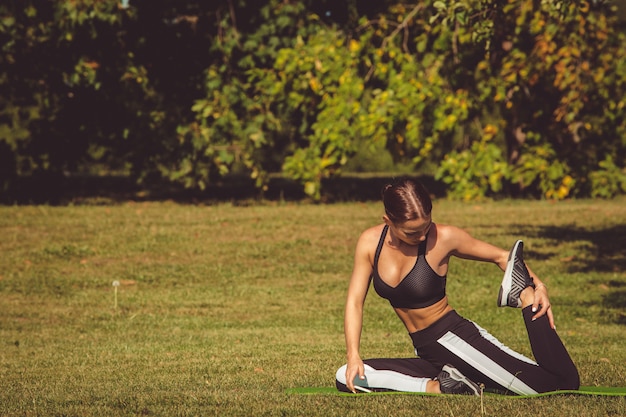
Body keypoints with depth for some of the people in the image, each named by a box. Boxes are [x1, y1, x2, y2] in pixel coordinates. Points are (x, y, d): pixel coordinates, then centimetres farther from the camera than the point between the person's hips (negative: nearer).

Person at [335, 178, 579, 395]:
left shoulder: (444, 238, -13)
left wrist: (538, 286, -17)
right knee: (347, 378, -16)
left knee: (565, 382, -17)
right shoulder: (371, 242, -3)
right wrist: (353, 356, -14)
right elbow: (355, 302, -1)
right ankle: (437, 388, -15)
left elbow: (501, 257, -1)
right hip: (427, 351, 5)